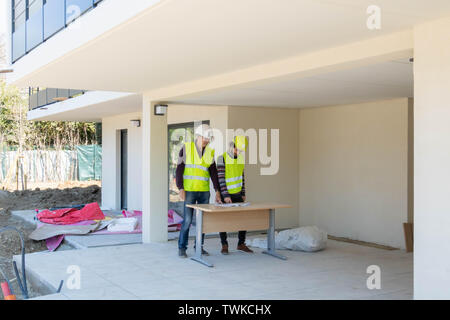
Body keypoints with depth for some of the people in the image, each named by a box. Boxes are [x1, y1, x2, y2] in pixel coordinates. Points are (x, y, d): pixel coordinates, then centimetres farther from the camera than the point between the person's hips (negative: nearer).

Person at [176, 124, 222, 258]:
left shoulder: (210, 152, 6)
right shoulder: (186, 149, -4)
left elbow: (213, 172, 4)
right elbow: (179, 170, -5)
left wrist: (217, 191, -4)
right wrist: (181, 189, -12)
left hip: (204, 192, 4)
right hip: (189, 191, -4)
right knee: (187, 220, -5)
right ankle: (182, 247, 6)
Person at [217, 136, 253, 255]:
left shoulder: (241, 159, 7)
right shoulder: (222, 158, -11)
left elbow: (242, 177, 13)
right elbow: (220, 178, -16)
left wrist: (243, 193, 10)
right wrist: (225, 195, -20)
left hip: (238, 195, 5)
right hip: (225, 195, -5)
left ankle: (241, 244, 14)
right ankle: (224, 245, 11)